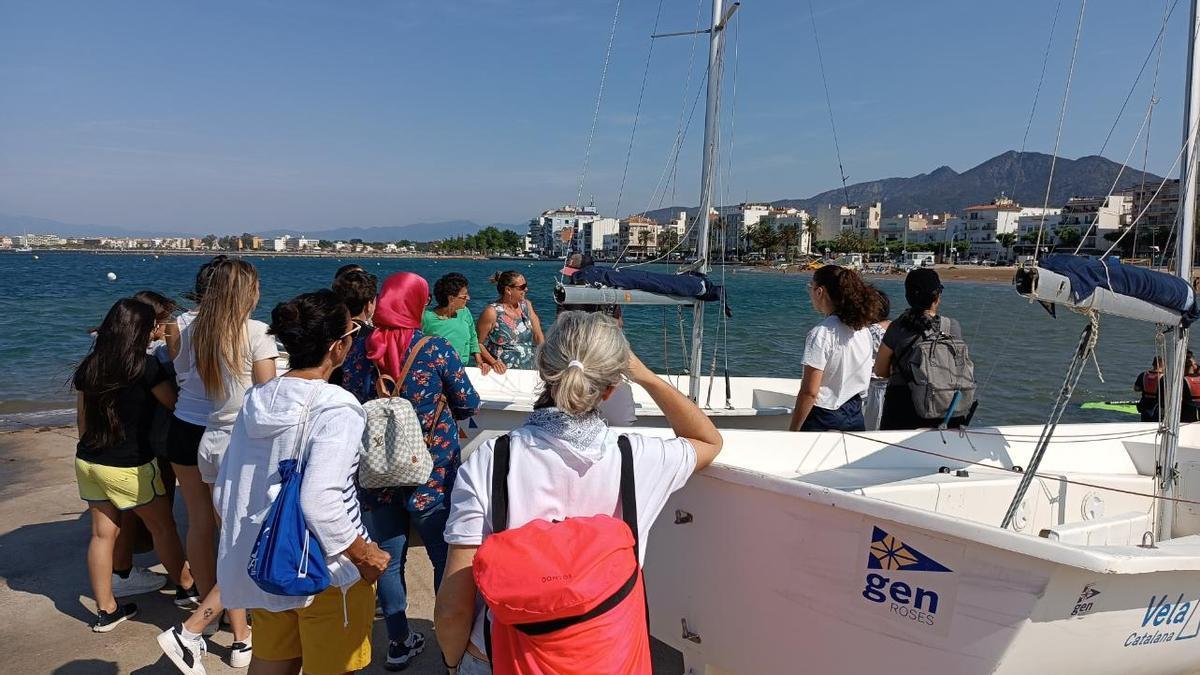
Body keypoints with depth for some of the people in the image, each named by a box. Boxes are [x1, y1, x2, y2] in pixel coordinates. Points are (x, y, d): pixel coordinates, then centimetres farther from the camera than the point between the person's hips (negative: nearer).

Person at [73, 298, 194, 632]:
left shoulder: (89, 366, 2)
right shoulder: (145, 366, -17)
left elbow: (81, 419, 10)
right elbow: (176, 404, -5)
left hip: (88, 462, 6)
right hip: (128, 466, -6)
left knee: (103, 532, 13)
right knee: (163, 528, 11)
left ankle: (105, 610, 20)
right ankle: (187, 588, 27)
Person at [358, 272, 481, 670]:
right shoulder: (435, 350, -13)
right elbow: (468, 404, -5)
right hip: (431, 475, -3)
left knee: (388, 558, 15)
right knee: (446, 558, 11)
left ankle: (399, 642, 25)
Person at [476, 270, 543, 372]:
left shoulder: (526, 305, 8)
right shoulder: (492, 312, -7)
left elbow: (538, 337, 11)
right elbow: (479, 343, -5)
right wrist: (493, 362, -17)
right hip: (503, 372, -4)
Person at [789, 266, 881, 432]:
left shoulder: (821, 333, -18)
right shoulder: (863, 329, 4)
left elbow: (809, 392, -19)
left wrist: (793, 431, -13)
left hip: (823, 420, -7)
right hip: (856, 417, 7)